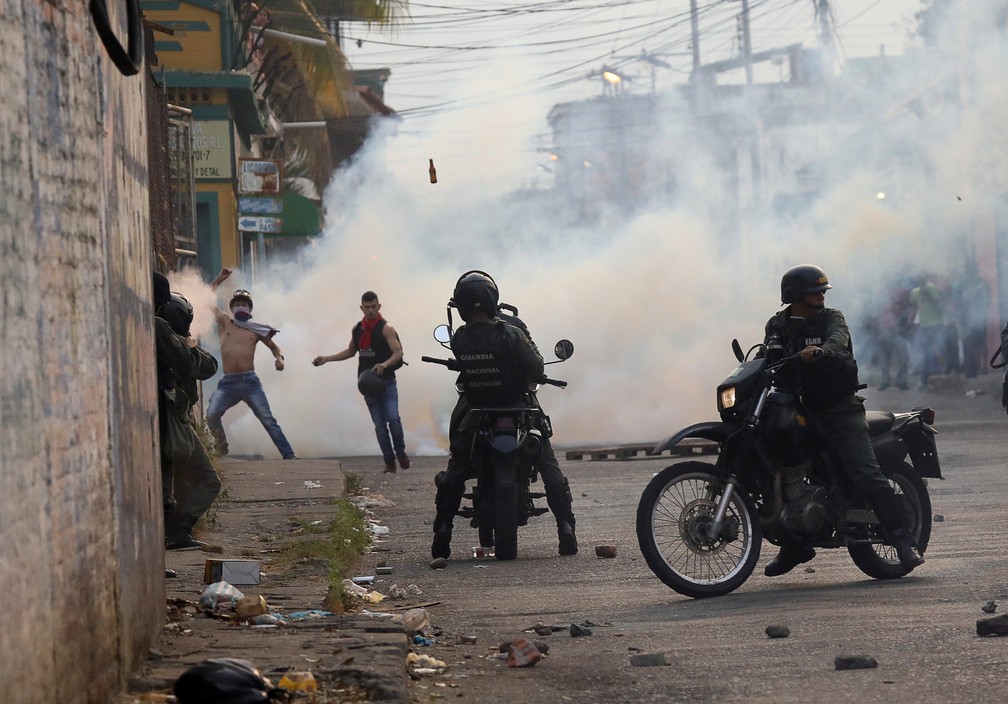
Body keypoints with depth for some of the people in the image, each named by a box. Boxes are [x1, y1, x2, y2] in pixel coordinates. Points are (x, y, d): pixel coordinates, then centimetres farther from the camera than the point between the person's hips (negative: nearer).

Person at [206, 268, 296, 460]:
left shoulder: (256, 329, 12)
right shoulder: (225, 323, 13)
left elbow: (274, 347, 23)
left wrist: (279, 358, 2)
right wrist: (219, 280, 18)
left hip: (250, 381, 0)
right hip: (228, 382, 0)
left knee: (268, 420, -7)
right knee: (211, 415, -20)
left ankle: (289, 455, -10)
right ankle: (221, 447, 4)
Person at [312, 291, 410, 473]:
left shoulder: (386, 329, -8)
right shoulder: (357, 329, 10)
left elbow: (398, 353, -16)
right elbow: (350, 351, 25)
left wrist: (384, 364, -34)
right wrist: (326, 358, 18)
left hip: (386, 381, -5)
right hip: (368, 383, 5)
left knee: (393, 418, -17)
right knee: (379, 425, 2)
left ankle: (400, 452, 5)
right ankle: (389, 462, 5)